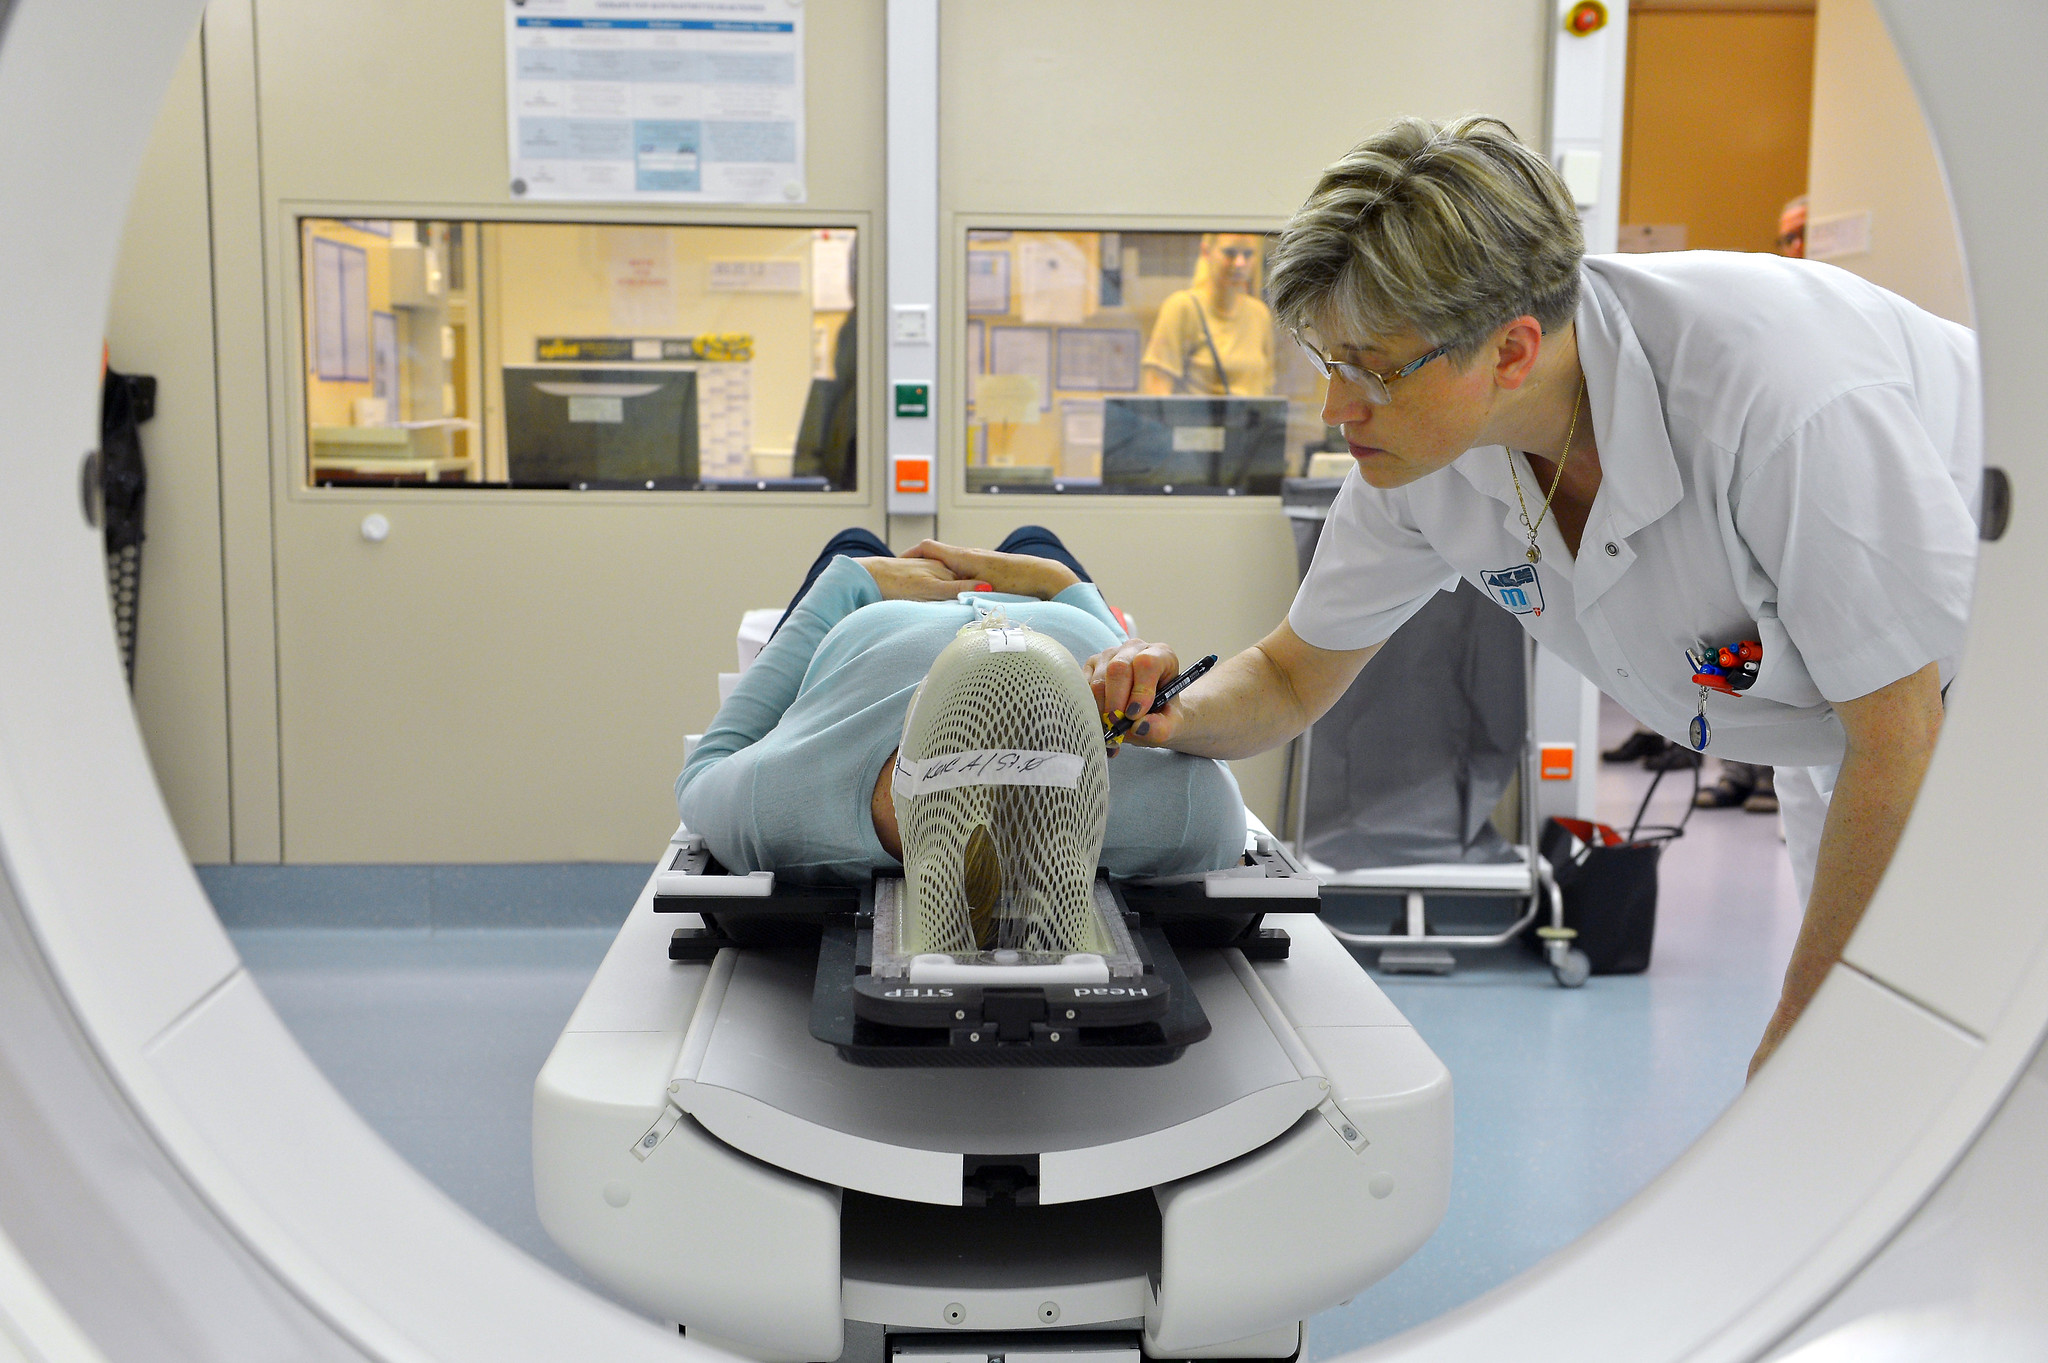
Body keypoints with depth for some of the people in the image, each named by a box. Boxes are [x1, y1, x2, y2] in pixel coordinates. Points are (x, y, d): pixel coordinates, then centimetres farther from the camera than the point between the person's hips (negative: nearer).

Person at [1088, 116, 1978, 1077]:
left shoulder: (1783, 403, -40)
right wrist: (1176, 715, -29)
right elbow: (1294, 677, -6)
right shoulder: (1422, 437, -20)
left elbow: (1898, 744, -29)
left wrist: (1796, 1044, -20)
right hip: (1821, 744, 5)